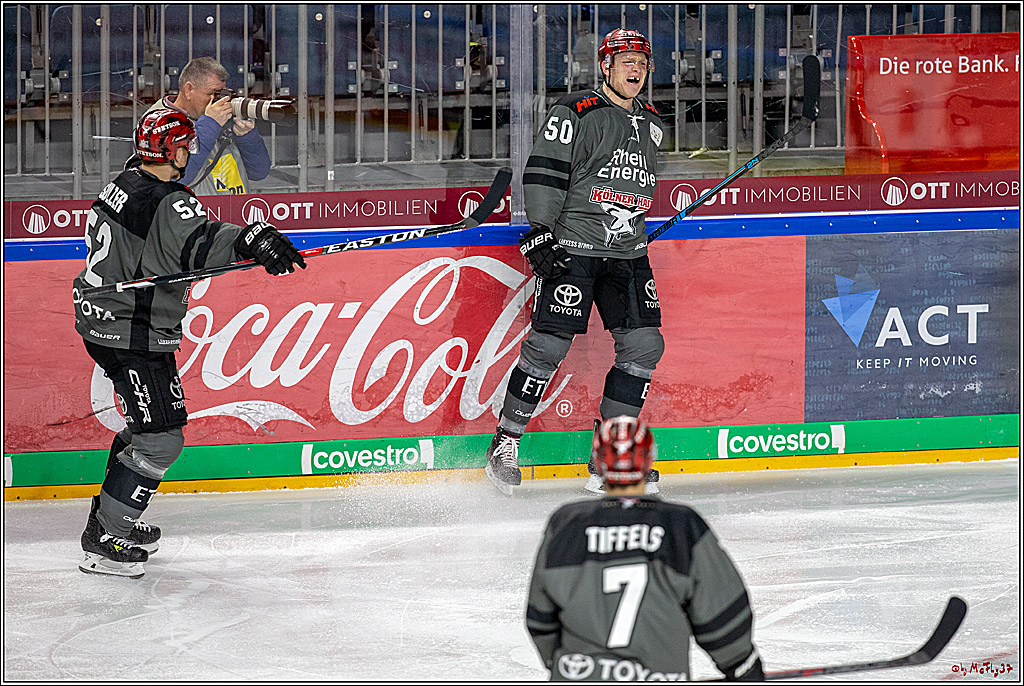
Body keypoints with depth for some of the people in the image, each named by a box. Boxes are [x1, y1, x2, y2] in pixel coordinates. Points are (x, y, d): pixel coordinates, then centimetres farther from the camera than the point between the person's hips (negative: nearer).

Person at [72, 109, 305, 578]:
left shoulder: (124, 185, 9)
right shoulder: (167, 201, -22)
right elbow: (198, 244, -39)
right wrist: (252, 240, -52)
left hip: (102, 315, 11)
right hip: (133, 334, -11)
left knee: (147, 424, 24)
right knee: (160, 438, -8)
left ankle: (111, 514, 34)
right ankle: (103, 540, -6)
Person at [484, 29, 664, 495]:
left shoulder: (650, 124, 16)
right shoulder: (576, 112, -6)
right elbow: (543, 173, -10)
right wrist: (539, 233, -17)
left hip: (627, 254, 6)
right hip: (572, 246, -6)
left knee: (643, 346, -3)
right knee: (549, 345, -10)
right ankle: (505, 444, 4)